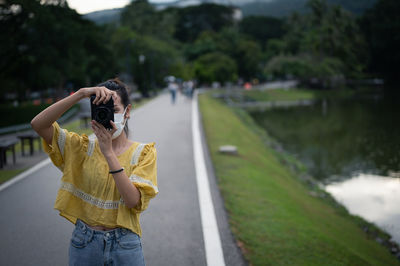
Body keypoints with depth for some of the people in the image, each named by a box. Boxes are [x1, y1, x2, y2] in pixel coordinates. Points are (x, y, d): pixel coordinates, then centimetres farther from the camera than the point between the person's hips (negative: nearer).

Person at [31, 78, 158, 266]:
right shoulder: (82, 147, 1)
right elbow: (38, 124, -12)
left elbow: (133, 201, -18)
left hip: (124, 244, -1)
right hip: (84, 243, 1)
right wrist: (81, 93, -20)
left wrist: (109, 152, -24)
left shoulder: (142, 153, -4)